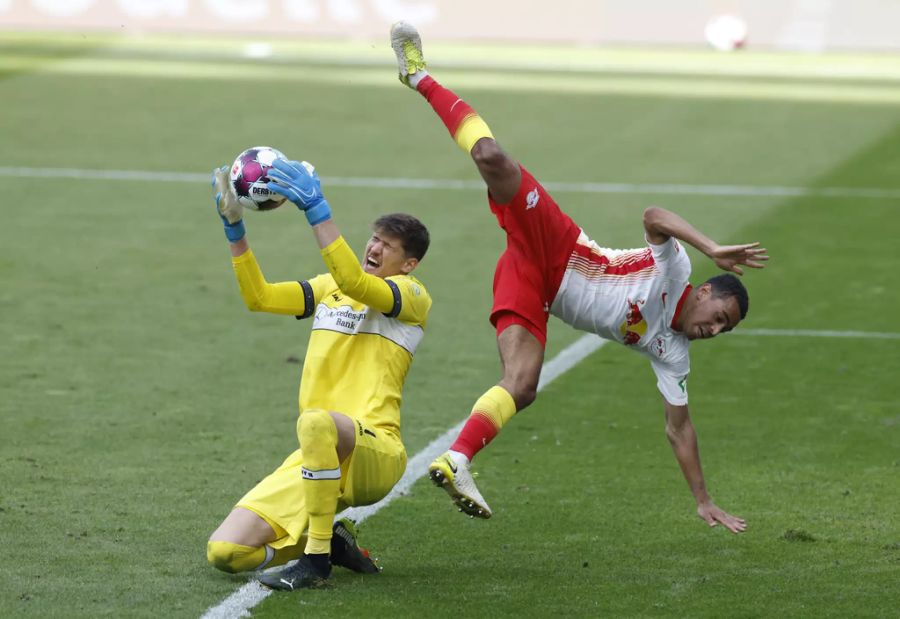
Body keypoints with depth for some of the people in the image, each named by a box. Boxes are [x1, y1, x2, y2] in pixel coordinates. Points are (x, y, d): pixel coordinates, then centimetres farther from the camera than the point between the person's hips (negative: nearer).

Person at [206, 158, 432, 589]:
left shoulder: (413, 296, 0)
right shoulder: (329, 286, 20)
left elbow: (354, 282, -19)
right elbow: (259, 297, 11)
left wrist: (316, 209, -25)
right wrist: (234, 228, 1)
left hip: (375, 453, -6)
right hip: (314, 457, 6)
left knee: (316, 423, -44)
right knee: (224, 552, -11)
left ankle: (316, 560, -29)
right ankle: (332, 541, 12)